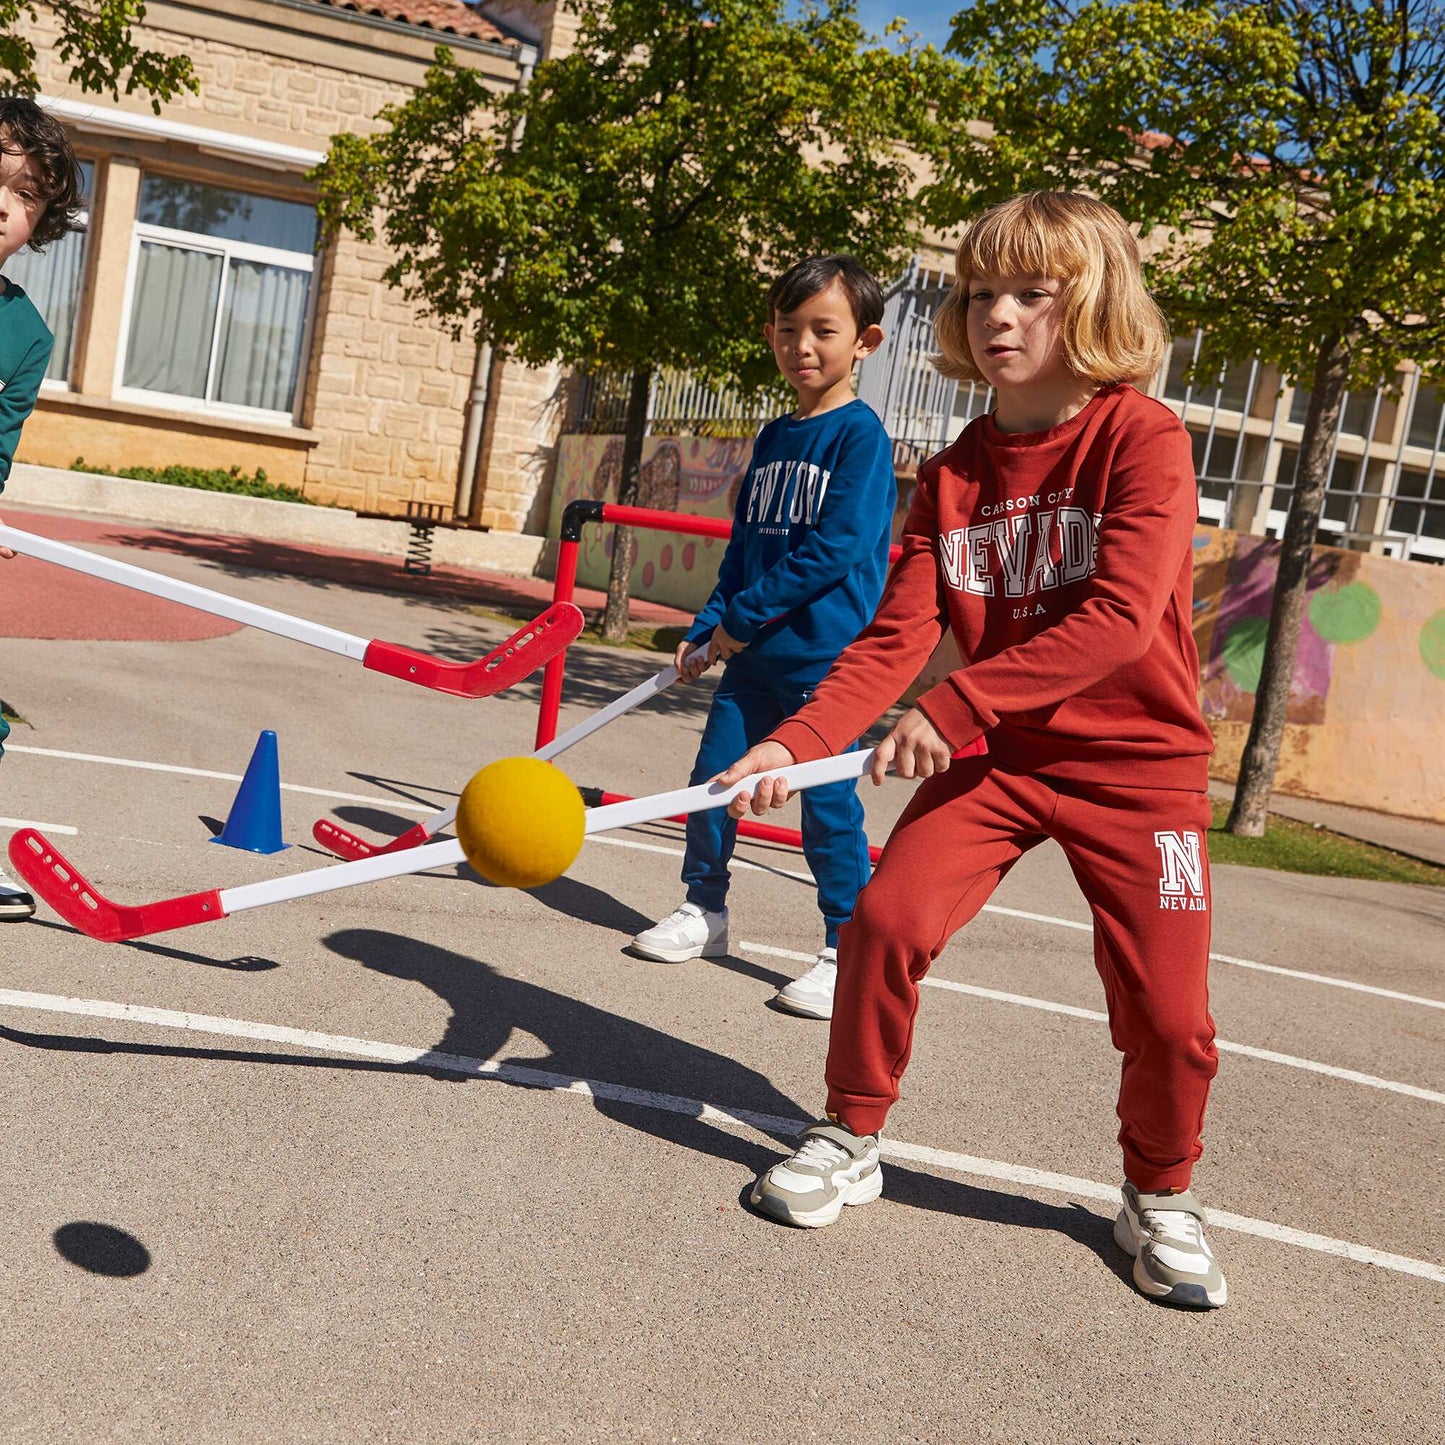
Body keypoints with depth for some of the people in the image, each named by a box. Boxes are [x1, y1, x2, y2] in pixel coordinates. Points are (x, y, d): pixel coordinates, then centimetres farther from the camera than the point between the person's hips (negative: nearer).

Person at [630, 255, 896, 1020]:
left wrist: (743, 616, -15)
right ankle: (704, 911, 30)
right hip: (753, 654, 8)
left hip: (826, 660, -7)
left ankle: (848, 950, 10)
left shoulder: (860, 435, -10)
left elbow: (838, 547, -19)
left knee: (827, 800, -3)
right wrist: (708, 629, 8)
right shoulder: (773, 438, 13)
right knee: (712, 776, 12)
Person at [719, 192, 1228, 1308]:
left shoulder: (1144, 437, -13)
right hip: (993, 753, 4)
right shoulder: (953, 474, 1)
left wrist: (959, 706, -31)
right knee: (887, 918, -14)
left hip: (1137, 762, -3)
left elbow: (1122, 618, -26)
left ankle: (1160, 1196, 25)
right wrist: (797, 743, -21)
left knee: (1168, 1015, -5)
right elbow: (894, 638, -6)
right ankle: (851, 1140, 10)